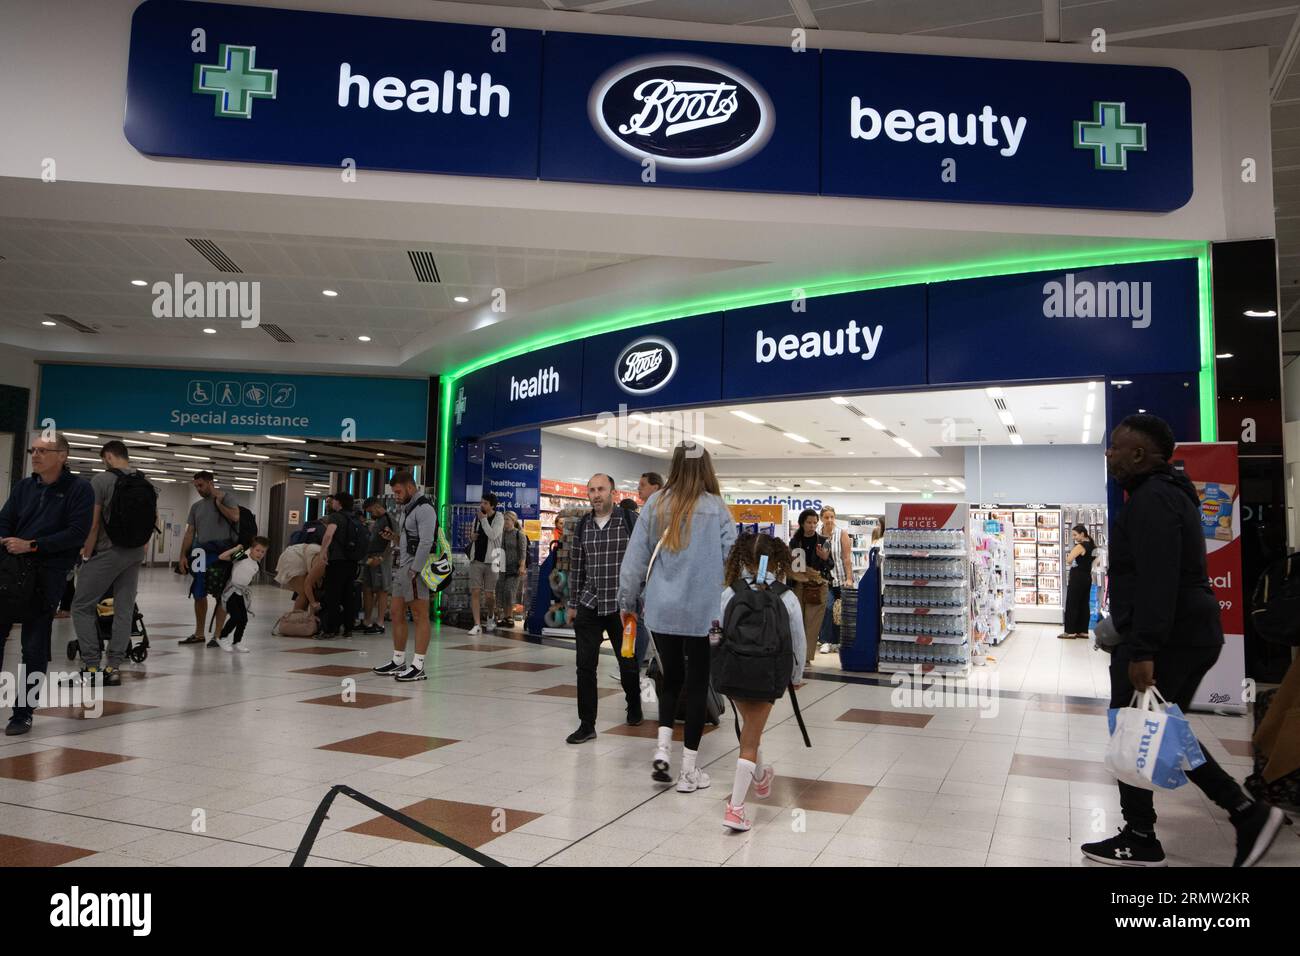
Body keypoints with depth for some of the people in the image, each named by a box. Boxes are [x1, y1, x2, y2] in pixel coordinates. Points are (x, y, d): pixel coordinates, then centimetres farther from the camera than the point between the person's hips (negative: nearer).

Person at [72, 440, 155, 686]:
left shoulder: (102, 479, -9)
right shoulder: (147, 483, 9)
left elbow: (93, 522, -11)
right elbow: (154, 519, 16)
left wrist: (87, 555, -4)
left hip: (108, 551, -6)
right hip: (135, 553, 6)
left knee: (82, 607, 4)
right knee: (124, 609, 7)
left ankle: (91, 666, -2)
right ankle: (114, 666, 6)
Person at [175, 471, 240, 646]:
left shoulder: (227, 497, 3)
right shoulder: (196, 506, 17)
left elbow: (235, 517, -16)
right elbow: (189, 533, 14)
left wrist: (218, 502, -5)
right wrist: (183, 556, 5)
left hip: (221, 553, -6)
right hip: (201, 552, 6)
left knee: (221, 595, -3)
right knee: (199, 594, 9)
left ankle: (217, 635, 2)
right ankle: (198, 634, 21)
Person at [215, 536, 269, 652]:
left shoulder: (257, 565, 5)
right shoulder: (242, 556, -10)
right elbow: (222, 557, -17)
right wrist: (235, 549, -19)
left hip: (244, 594, 6)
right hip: (232, 591, -6)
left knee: (244, 619, 4)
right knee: (236, 617, -16)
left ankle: (236, 642, 20)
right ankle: (222, 638, 3)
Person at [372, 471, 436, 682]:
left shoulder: (424, 509, -12)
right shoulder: (406, 509, 19)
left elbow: (426, 543, -20)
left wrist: (413, 571, -22)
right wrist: (394, 537, 8)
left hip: (415, 569, -10)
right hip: (401, 567, 10)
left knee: (420, 617, -5)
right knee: (397, 614, 12)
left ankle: (418, 666, -3)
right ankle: (398, 661, 22)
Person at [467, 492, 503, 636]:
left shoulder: (498, 518, -3)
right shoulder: (477, 518, 12)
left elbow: (493, 535, -18)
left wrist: (483, 519, -13)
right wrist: (471, 536, 1)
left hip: (491, 561, -4)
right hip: (476, 560, 4)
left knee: (490, 594, 2)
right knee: (475, 592, -6)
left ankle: (490, 617, 31)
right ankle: (477, 625, -4)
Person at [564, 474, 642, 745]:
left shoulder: (630, 521, -5)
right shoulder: (582, 526, 7)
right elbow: (576, 567, 13)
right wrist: (572, 604, 13)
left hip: (622, 605, -3)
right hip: (589, 606, 3)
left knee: (628, 662, 11)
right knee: (585, 665, 0)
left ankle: (634, 707, 38)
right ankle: (587, 725, 9)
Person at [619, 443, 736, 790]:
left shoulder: (656, 504, 0)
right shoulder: (716, 509, -6)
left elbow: (635, 557, 2)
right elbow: (733, 559, -7)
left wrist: (627, 602, 11)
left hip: (661, 610, 2)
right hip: (702, 611, -2)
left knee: (671, 678, 21)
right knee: (696, 685, 9)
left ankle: (662, 748, 6)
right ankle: (689, 771, 15)